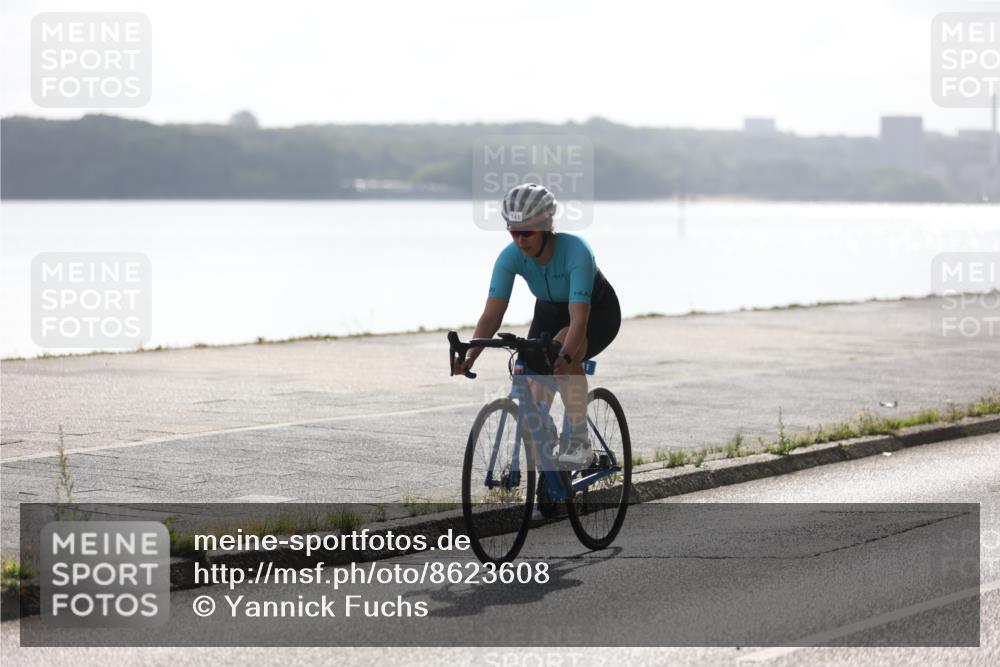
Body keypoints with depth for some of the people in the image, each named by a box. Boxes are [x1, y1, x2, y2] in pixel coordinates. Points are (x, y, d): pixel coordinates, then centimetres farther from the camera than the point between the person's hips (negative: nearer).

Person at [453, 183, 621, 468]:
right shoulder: (511, 257, -25)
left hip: (597, 312, -5)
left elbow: (579, 319, -44)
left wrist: (565, 356, -62)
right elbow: (492, 315, -29)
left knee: (562, 349, -34)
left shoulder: (576, 251, -37)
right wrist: (469, 357, -45)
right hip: (550, 312, 5)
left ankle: (580, 441, -24)